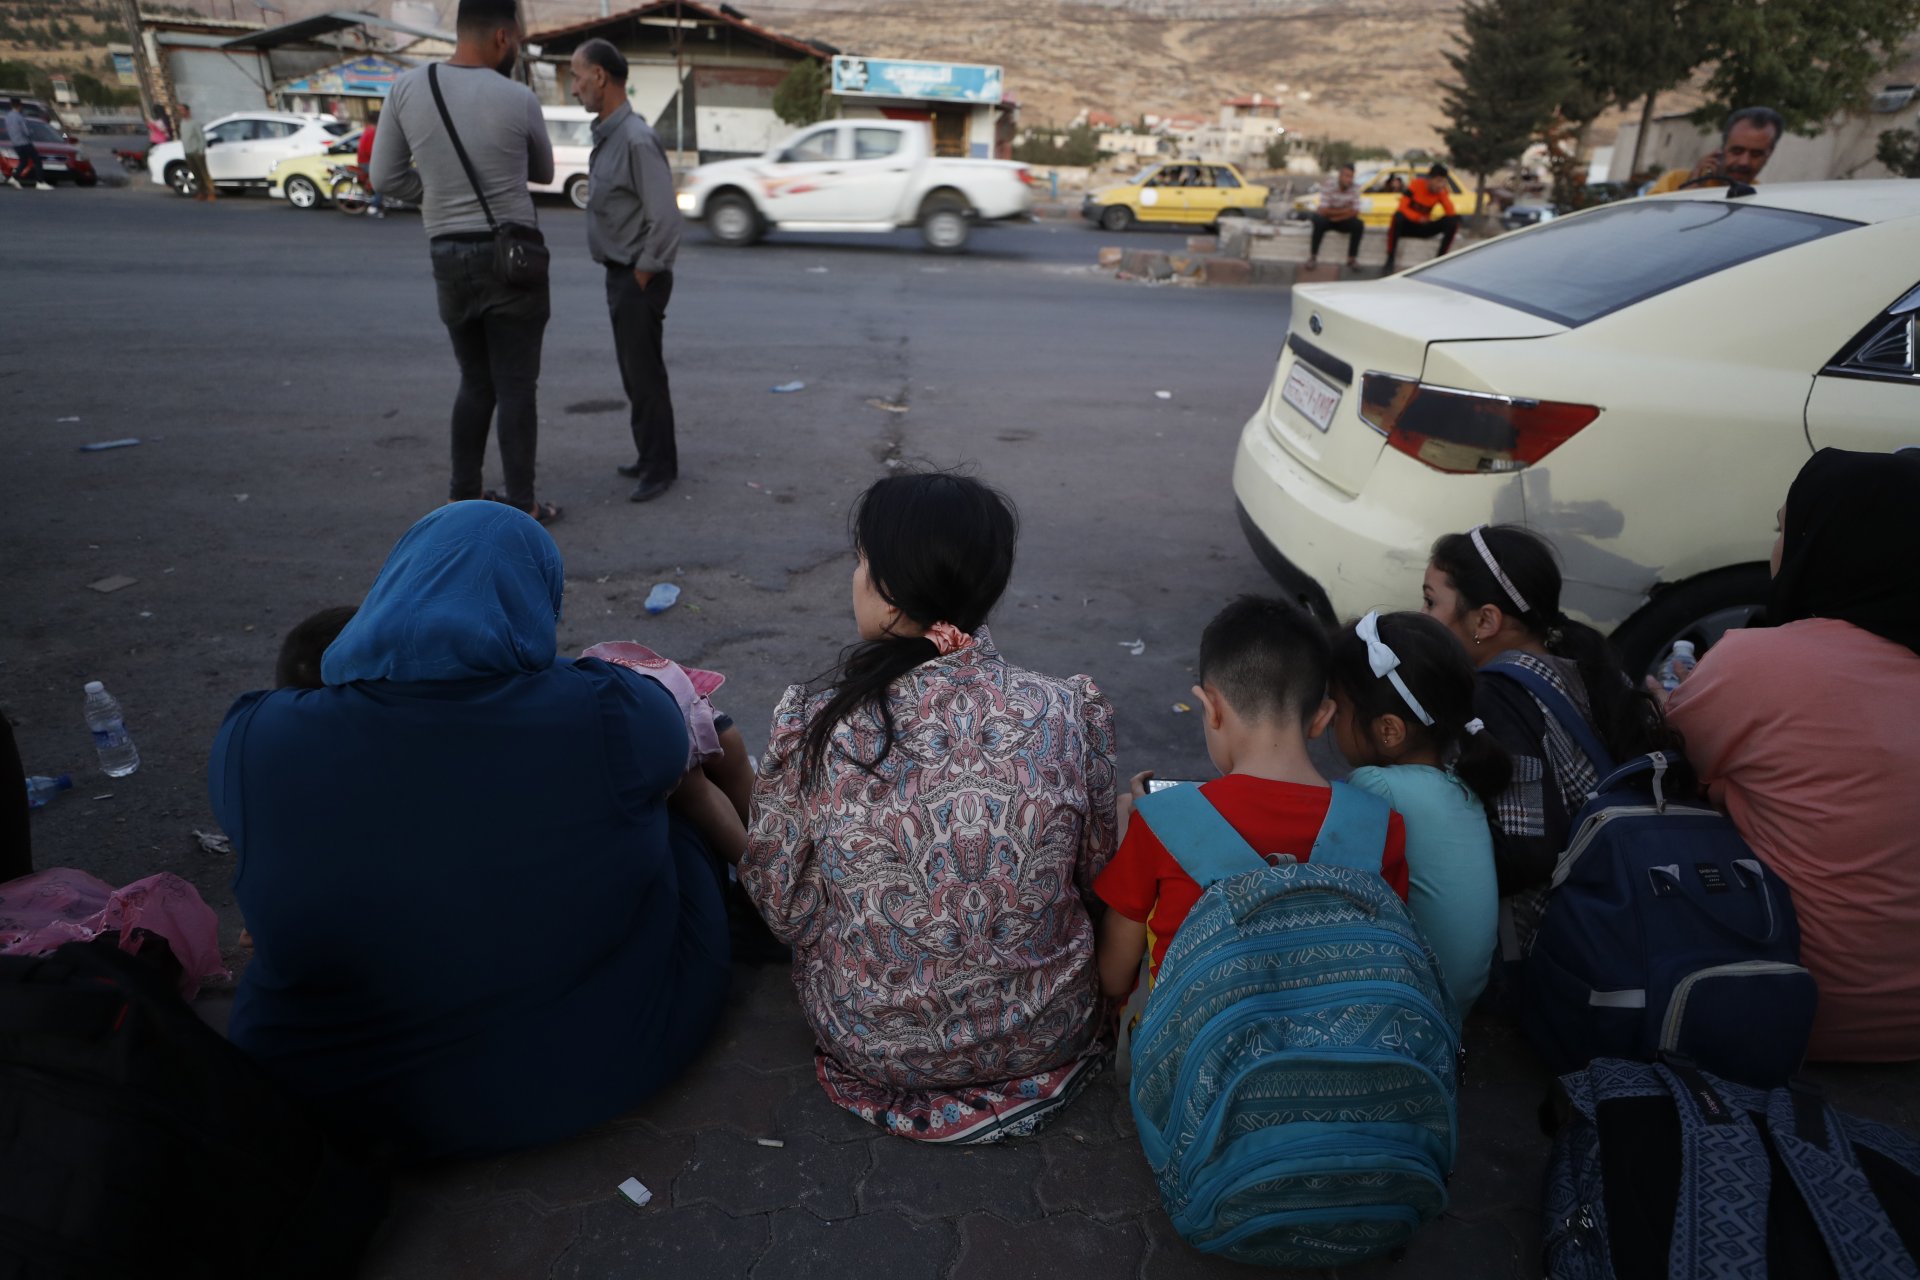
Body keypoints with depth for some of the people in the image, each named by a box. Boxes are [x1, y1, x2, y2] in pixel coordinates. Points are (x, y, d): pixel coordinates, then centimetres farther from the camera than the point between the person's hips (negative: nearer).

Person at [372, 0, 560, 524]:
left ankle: (463, 494, 20)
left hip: (447, 256, 4)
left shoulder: (406, 88, 1)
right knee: (516, 386, 1)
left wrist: (441, 195, 15)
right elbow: (543, 173, 10)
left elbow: (385, 177, 4)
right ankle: (521, 505, 3)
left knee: (476, 382, 17)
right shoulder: (518, 99, -8)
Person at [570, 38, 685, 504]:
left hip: (638, 279, -9)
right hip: (619, 274, 9)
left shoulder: (636, 139, -19)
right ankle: (650, 456, 28)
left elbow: (665, 219, -23)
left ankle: (659, 468, 9)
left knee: (644, 376, -2)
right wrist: (624, 276, 13)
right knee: (633, 372, 16)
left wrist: (643, 275, -15)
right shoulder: (607, 135, 10)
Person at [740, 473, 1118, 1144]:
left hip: (871, 1042, 0)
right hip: (1046, 1034, 1)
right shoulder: (1074, 713, -18)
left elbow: (783, 905, -10)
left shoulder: (810, 723, -22)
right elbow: (1097, 878, -3)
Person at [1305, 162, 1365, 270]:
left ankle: (1352, 259, -16)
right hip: (1327, 218, -3)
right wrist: (1344, 211, -20)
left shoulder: (1355, 189, -11)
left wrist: (1337, 217, -24)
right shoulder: (1328, 185, -22)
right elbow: (1324, 211, -25)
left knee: (1359, 225, -24)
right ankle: (1313, 256, -25)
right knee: (1320, 221, -37)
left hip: (1342, 220, 3)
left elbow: (1355, 212, -12)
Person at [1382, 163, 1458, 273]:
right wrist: (1418, 218, -32)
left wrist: (1446, 194, -23)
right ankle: (1390, 262, -36)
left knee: (1453, 220, -17)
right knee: (1398, 216, -38)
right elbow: (1402, 207, -21)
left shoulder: (1440, 192, -4)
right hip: (1408, 225, -3)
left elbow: (1451, 213, -15)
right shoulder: (1416, 185, -13)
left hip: (1424, 227, 3)